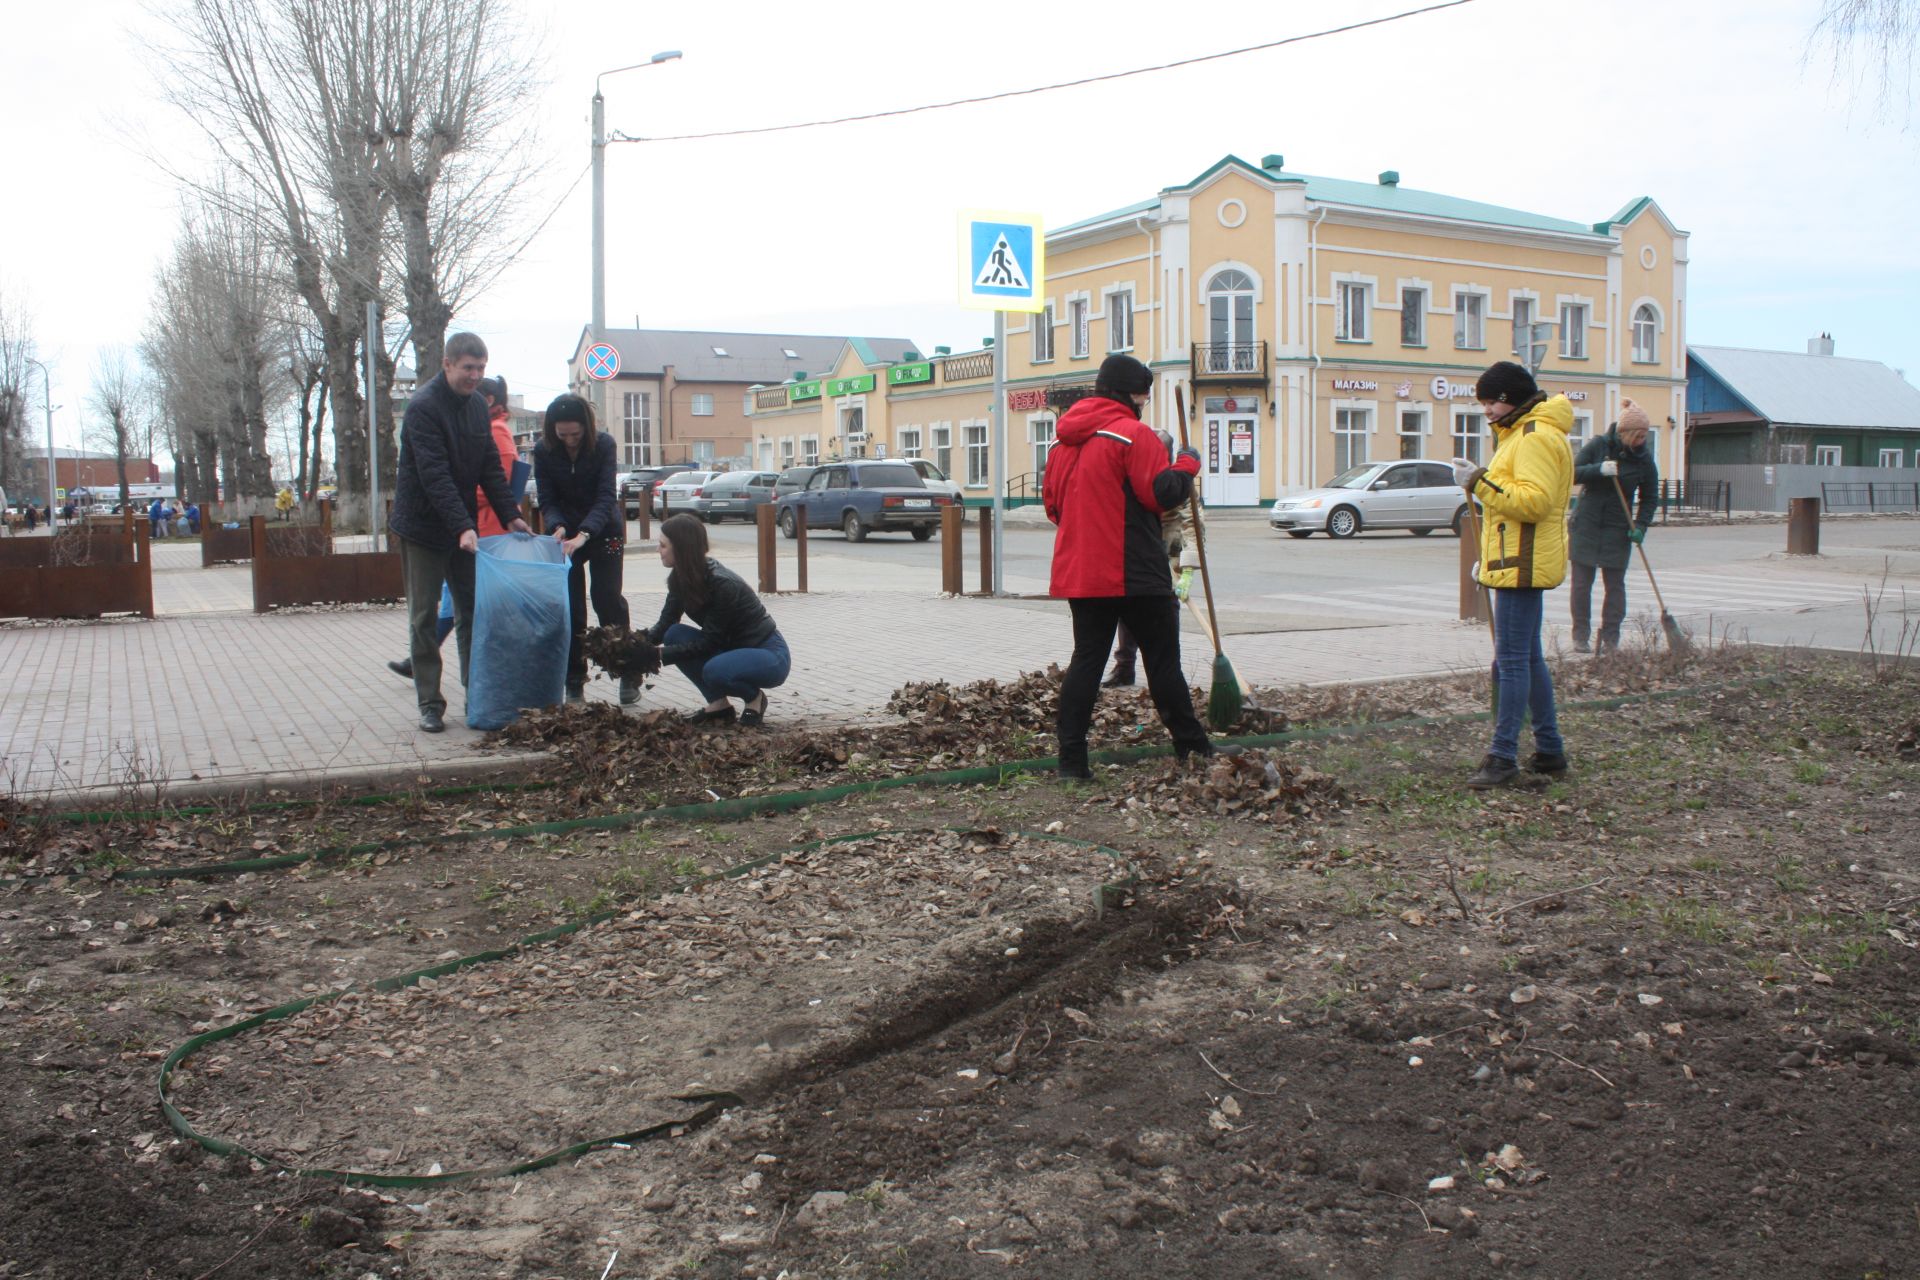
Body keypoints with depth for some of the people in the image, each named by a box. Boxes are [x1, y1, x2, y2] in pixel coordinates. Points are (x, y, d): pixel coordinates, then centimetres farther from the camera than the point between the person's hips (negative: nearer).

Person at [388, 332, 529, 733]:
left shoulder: (477, 404, 7)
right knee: (425, 617, 0)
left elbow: (490, 467, 10)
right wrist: (462, 527, -32)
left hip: (464, 527, 7)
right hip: (423, 527, -7)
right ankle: (430, 704, 5)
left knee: (472, 611, 8)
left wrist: (510, 516, 0)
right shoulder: (423, 407, -17)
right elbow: (435, 475, -25)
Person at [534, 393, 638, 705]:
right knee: (570, 607, -1)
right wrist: (558, 527, -31)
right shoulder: (544, 451, -10)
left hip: (604, 531, -2)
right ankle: (574, 683, 7)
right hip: (566, 535, 2)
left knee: (607, 598, -6)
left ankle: (629, 676, 5)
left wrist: (584, 534, -38)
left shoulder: (604, 445, -16)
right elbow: (547, 500, -10)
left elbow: (605, 497, -23)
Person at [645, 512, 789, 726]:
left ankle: (754, 698, -3)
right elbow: (664, 625, -3)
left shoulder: (722, 584, -27)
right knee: (674, 634, -12)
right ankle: (718, 704, -3)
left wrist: (661, 654, -27)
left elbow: (709, 642, -23)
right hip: (732, 648, 8)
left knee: (715, 671, -35)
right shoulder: (680, 579, -4)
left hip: (770, 656, -8)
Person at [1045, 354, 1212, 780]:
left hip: (1078, 572, 6)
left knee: (1086, 659, 8)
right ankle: (1192, 747, 14)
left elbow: (1051, 500, 18)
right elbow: (1161, 493, -18)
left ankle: (1071, 756, 2)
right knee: (1162, 659, 5)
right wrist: (1187, 464, -1)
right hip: (1134, 573, -6)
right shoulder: (1133, 434, -12)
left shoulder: (1064, 440, 13)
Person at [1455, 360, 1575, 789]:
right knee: (1529, 658, 15)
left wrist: (1480, 481, -26)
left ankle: (1504, 756, -7)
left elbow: (1533, 501, -26)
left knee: (1512, 659, -9)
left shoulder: (1537, 437, -14)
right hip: (1516, 562, 11)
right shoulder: (1519, 433, 20)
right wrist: (1488, 558, 25)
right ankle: (1550, 750, 22)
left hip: (1522, 564, -11)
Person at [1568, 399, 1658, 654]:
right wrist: (1598, 469, -26)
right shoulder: (1598, 445, -5)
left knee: (1615, 584, 2)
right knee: (1582, 582, 0)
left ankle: (1610, 638, 7)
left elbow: (1650, 498, 5)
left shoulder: (1643, 459, -2)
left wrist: (1640, 526, -9)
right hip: (1586, 525, -1)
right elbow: (1573, 473, -9)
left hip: (1618, 528, 1)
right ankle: (1580, 636, 7)